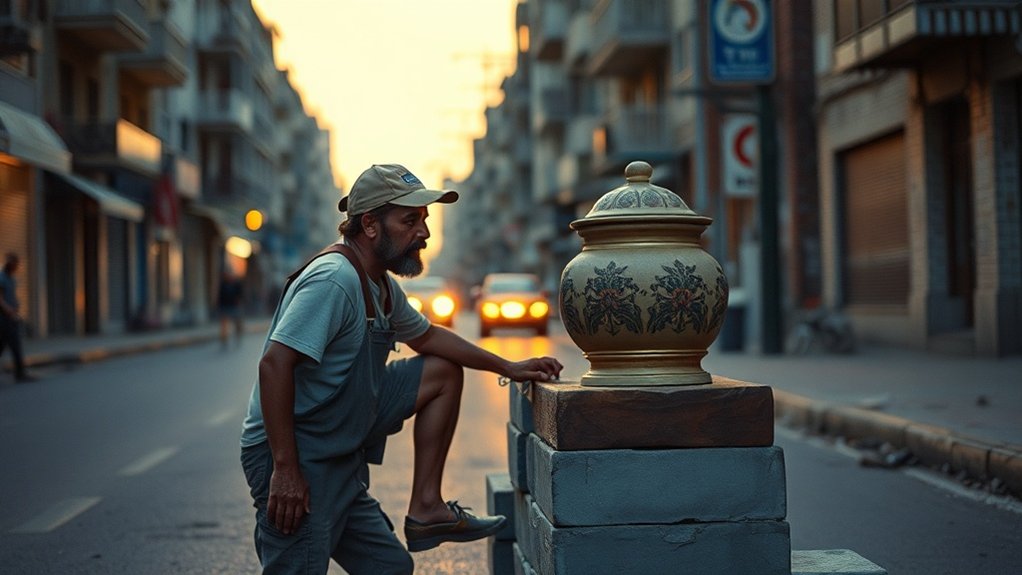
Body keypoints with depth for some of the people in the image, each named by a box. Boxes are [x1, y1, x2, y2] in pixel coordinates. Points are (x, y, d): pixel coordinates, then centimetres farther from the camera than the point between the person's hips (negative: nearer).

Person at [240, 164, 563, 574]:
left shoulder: (382, 286, 10)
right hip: (298, 460, -9)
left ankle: (425, 509, 12)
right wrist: (284, 470, -29)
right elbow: (274, 364, -27)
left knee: (444, 374, 12)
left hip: (342, 453, 9)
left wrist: (508, 368, 22)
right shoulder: (334, 281, -20)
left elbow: (426, 337, 28)